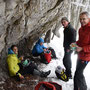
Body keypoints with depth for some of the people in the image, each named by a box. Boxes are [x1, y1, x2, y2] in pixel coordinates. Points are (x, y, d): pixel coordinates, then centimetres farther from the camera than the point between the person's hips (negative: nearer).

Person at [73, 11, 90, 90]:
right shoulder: (81, 29, 7)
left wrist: (82, 48, -25)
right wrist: (75, 43, 3)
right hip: (80, 54, 9)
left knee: (78, 74, -7)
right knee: (79, 72, 17)